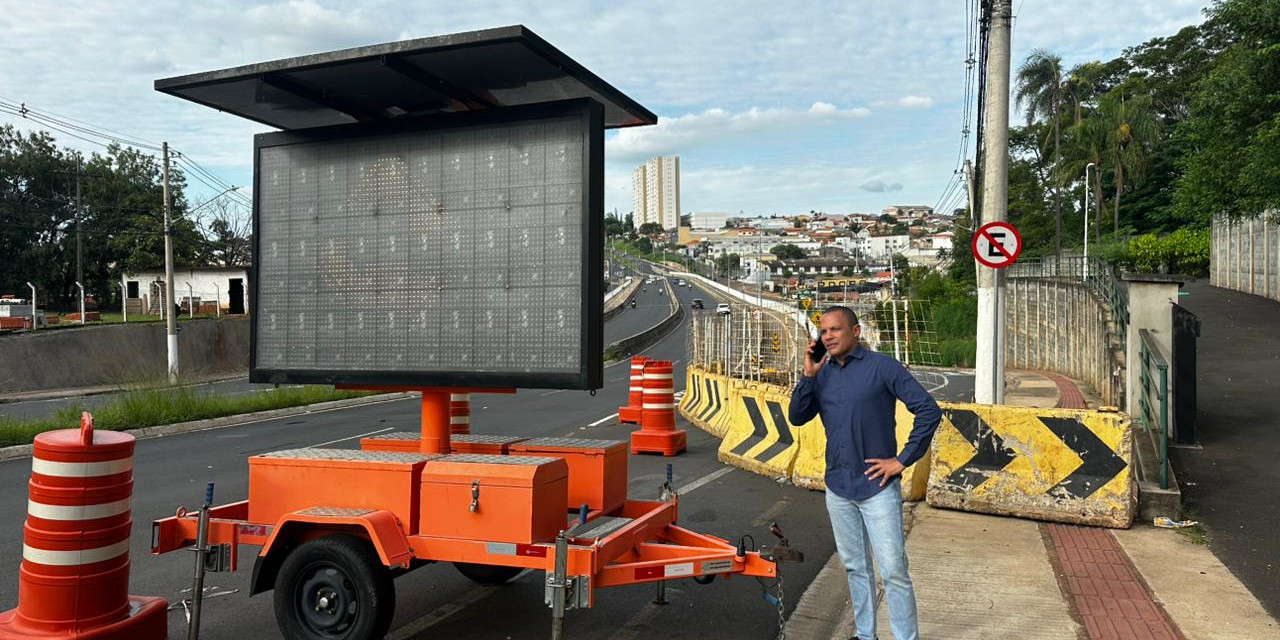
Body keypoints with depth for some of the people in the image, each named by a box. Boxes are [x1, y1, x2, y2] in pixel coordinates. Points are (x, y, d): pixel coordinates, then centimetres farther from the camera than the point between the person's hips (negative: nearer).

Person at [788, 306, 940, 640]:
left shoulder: (882, 367, -9)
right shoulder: (822, 373, 7)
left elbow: (929, 411, -10)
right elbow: (797, 417, 2)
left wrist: (903, 459, -11)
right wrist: (808, 374, -9)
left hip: (877, 486, -5)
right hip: (837, 487, 5)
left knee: (893, 571, -3)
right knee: (855, 567, 16)